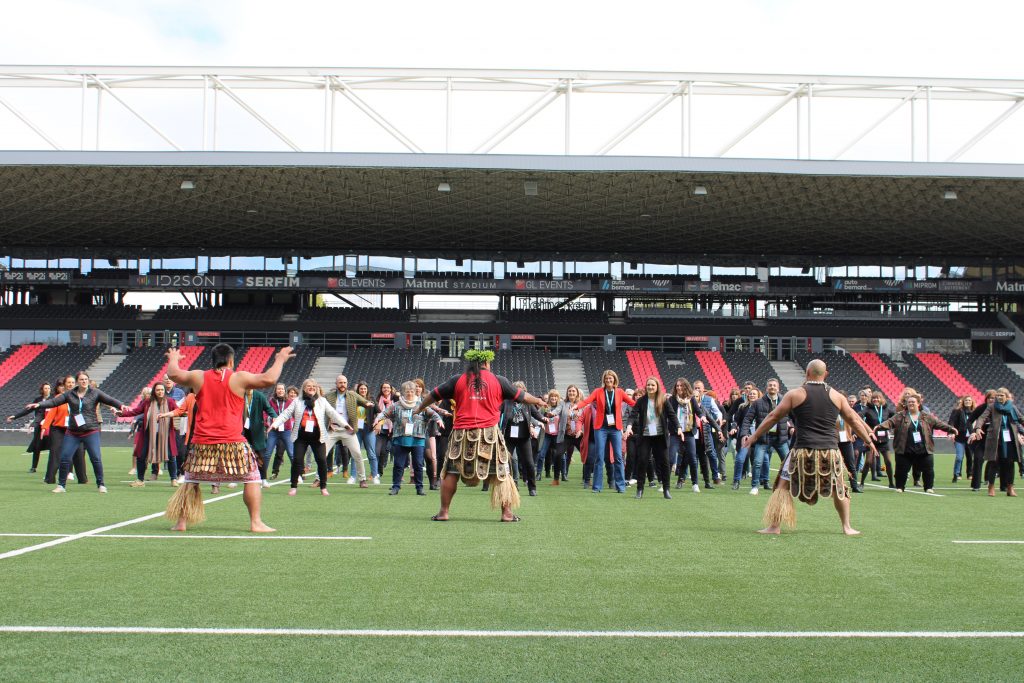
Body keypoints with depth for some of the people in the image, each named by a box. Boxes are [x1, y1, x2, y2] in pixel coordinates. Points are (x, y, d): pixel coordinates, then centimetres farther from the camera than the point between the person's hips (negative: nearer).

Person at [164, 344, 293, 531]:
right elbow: (269, 379, -8)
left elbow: (173, 374, 22)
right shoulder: (239, 378, -3)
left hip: (202, 445, 4)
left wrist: (173, 359, 43)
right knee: (252, 479, 5)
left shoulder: (199, 377, 7)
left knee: (191, 482, 19)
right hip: (232, 444, -3)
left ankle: (181, 522, 17)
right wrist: (280, 360, 8)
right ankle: (256, 523, -2)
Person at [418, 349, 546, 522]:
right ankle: (507, 513, 6)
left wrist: (420, 408, 34)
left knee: (452, 472, 10)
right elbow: (520, 395, 15)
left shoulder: (458, 380, 7)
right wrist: (538, 401, 34)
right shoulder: (498, 380, 5)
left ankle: (443, 512, 10)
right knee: (501, 472, 8)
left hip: (462, 434, 1)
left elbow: (434, 394, 16)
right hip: (489, 434, -1)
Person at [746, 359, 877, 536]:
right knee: (839, 488, 22)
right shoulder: (837, 396, 7)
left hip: (803, 451, -2)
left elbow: (773, 417, 4)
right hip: (831, 452, 2)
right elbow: (854, 419, 13)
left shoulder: (795, 394, 1)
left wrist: (754, 437, 13)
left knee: (784, 486, 8)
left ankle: (774, 526, 3)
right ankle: (847, 527, 21)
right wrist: (869, 440, 26)